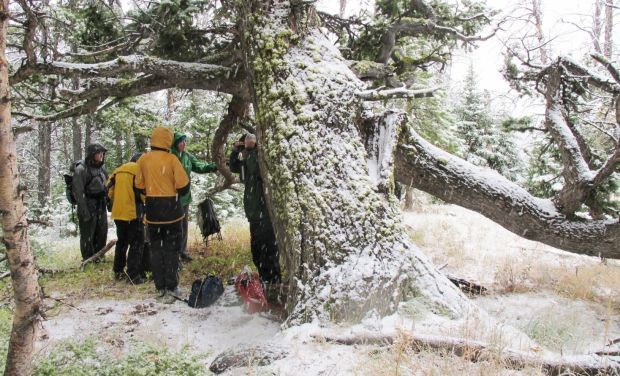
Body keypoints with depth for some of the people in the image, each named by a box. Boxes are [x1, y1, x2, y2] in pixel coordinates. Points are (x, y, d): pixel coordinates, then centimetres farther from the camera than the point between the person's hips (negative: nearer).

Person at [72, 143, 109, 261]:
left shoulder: (101, 168, 10)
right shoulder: (81, 169, -12)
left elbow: (108, 185, 19)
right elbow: (78, 192, -17)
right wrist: (83, 210, -20)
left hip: (101, 205, 7)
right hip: (88, 206, -7)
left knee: (102, 233, 14)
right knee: (87, 236, 0)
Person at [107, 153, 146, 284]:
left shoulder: (118, 171, 14)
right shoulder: (139, 170, -6)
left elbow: (110, 191, 14)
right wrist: (145, 203, 7)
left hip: (118, 213, 7)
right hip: (133, 213, -7)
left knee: (121, 242, 21)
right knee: (136, 244, 0)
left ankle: (118, 271, 27)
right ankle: (134, 275, -2)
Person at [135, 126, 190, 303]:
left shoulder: (143, 160, -1)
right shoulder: (171, 159, -11)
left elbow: (140, 187, 5)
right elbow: (183, 186, -12)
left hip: (152, 210, 3)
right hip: (171, 209, -3)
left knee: (156, 249, 13)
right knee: (171, 249, 6)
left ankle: (160, 287, 18)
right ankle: (171, 289, 5)